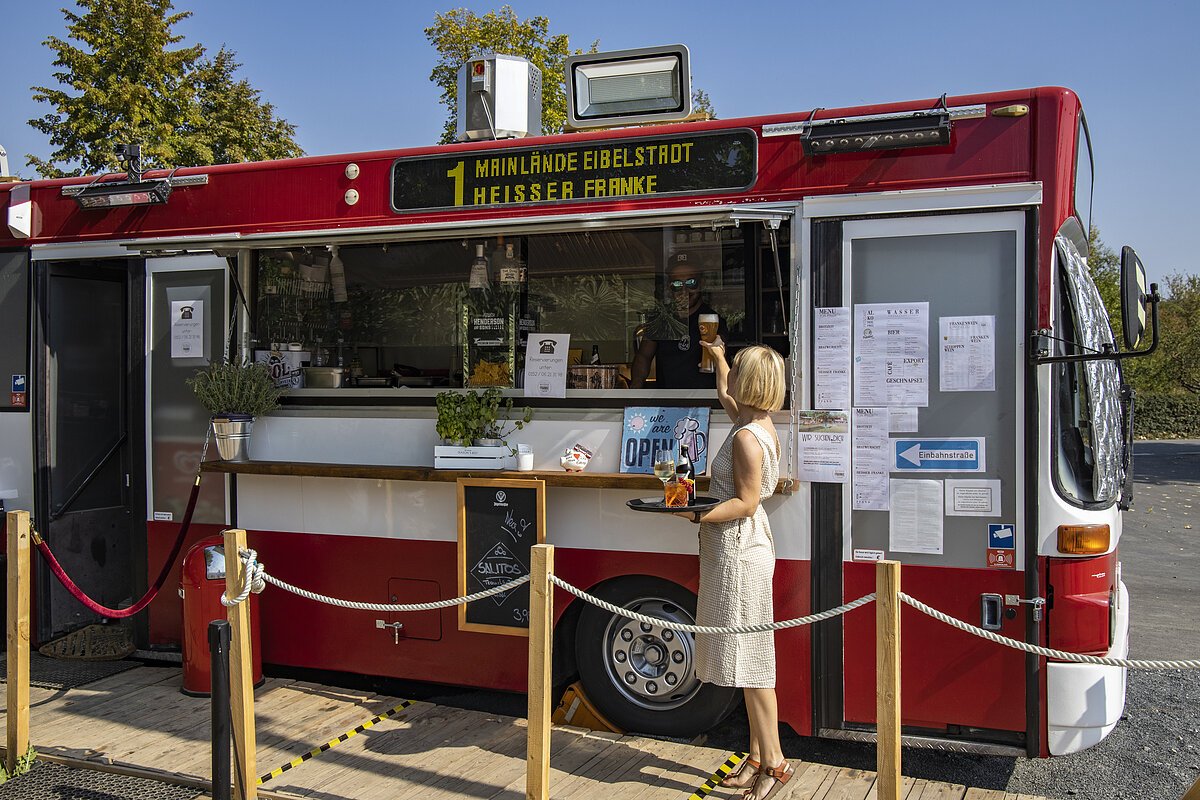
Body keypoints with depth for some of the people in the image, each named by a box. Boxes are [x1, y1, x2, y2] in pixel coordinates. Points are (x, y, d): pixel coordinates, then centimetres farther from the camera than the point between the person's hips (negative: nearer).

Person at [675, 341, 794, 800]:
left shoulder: (746, 436, -18)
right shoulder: (757, 422, 11)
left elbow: (746, 503, -20)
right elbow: (724, 394, 33)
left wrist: (696, 516, -23)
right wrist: (718, 357, 46)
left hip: (740, 551, -10)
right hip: (737, 549, 10)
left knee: (749, 658, -5)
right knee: (745, 657, 13)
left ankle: (775, 762, 1)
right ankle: (758, 756, 20)